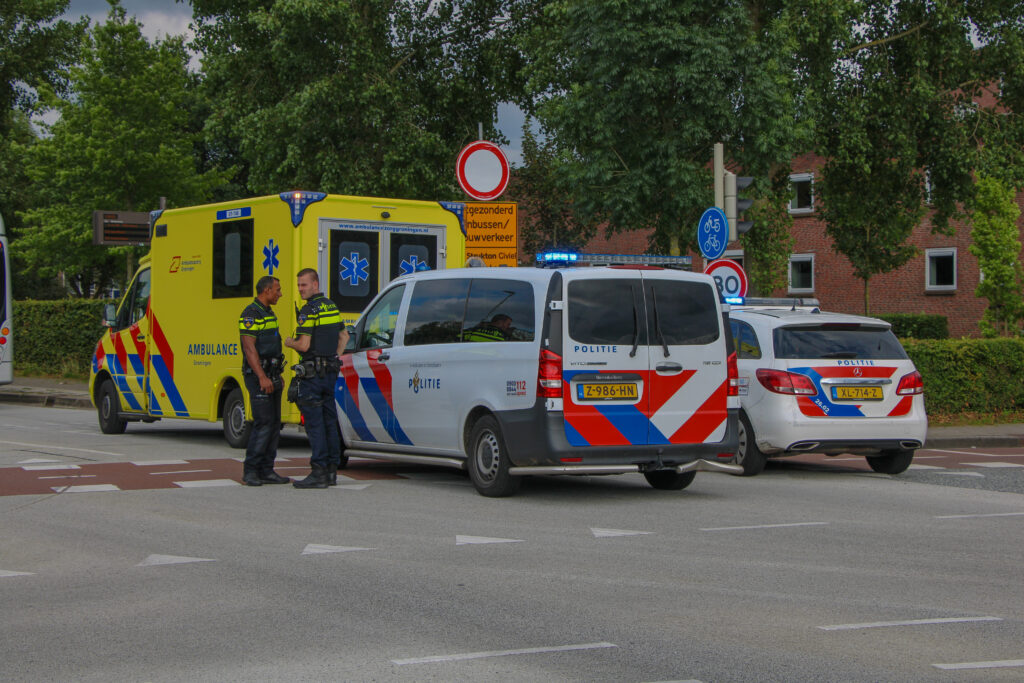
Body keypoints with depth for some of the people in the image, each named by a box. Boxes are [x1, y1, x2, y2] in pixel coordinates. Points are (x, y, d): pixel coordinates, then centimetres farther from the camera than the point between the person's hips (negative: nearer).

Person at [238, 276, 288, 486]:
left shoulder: (269, 314, 18)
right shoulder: (250, 314, -12)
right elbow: (249, 348, -19)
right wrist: (262, 377, -25)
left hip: (271, 376, 9)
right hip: (257, 376, -9)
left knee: (274, 423, 6)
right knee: (263, 423, -13)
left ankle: (267, 470, 9)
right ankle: (250, 472, -8)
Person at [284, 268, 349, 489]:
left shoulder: (309, 310, -14)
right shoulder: (332, 307, 14)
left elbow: (303, 345, -19)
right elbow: (344, 336, 25)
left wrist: (289, 343, 0)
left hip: (312, 373, -9)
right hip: (331, 371, 9)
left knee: (314, 423, -8)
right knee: (330, 421, 11)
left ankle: (319, 473, -10)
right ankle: (332, 470, 14)